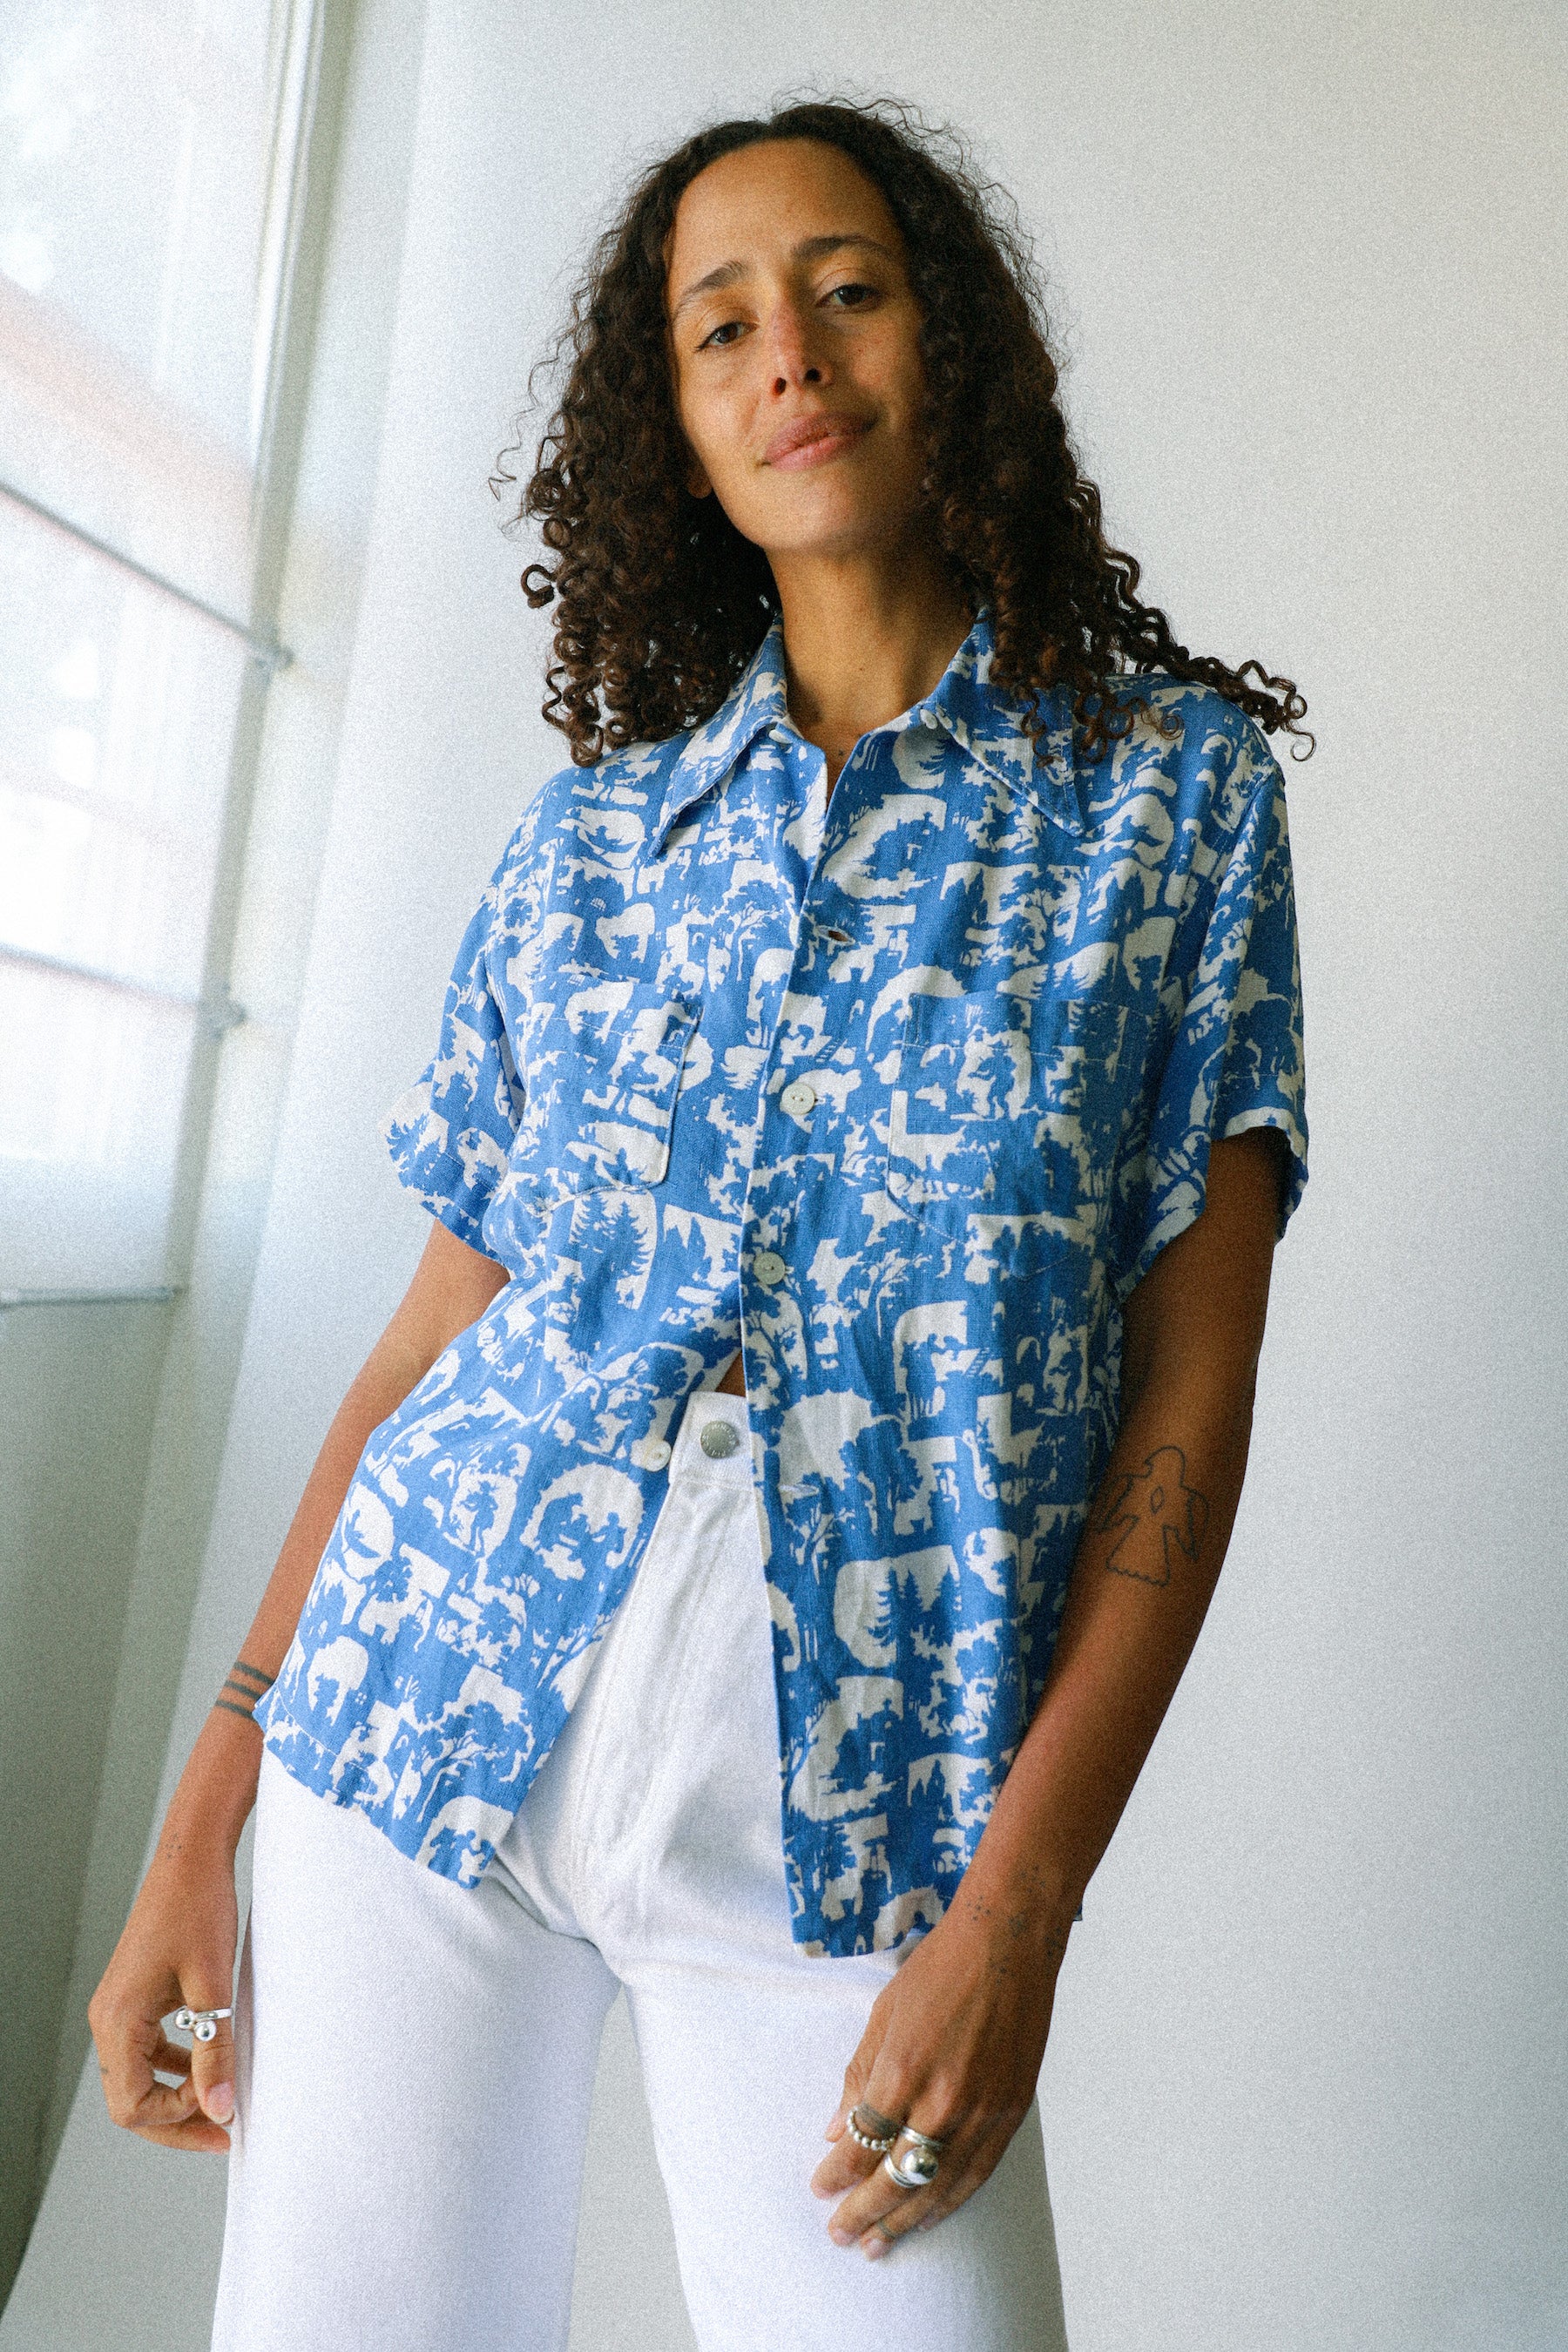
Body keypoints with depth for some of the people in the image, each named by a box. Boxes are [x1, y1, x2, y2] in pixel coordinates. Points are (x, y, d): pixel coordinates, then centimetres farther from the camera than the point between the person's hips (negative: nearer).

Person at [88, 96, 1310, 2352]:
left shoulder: (1176, 782, 2)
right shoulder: (591, 830, 8)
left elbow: (1191, 1378, -4)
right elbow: (436, 1331, 8)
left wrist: (1022, 1901, -12)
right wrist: (208, 1811, 3)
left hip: (860, 1808, -2)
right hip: (427, 1714, 3)